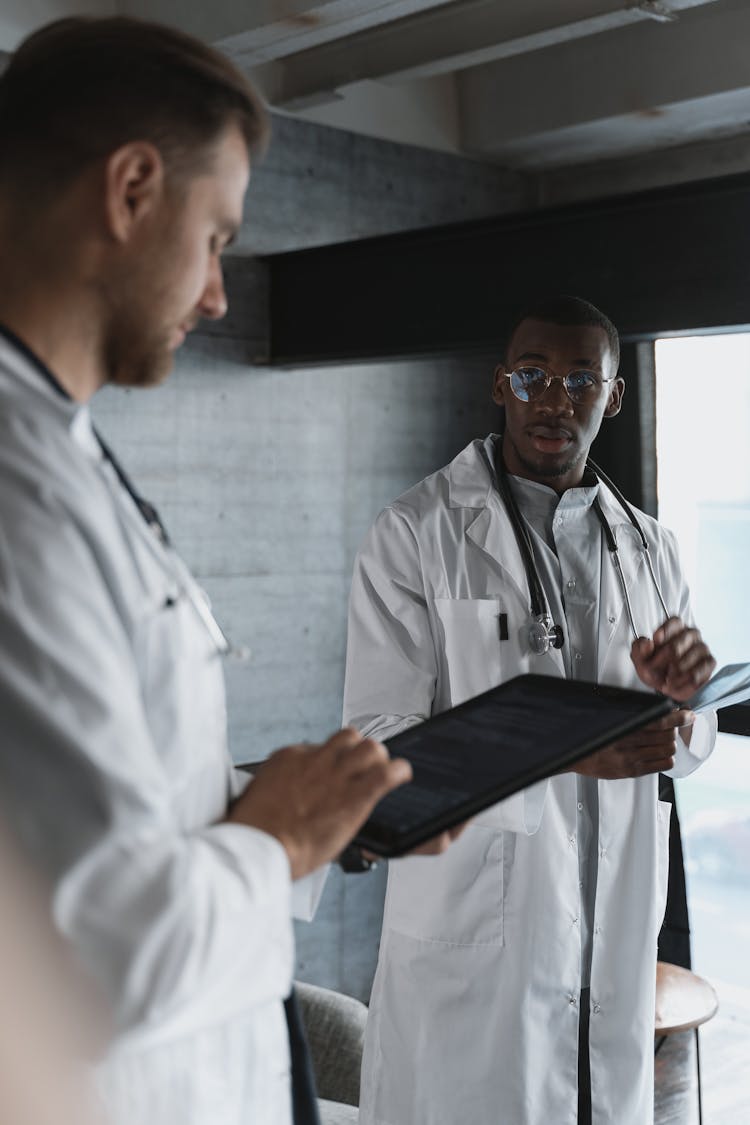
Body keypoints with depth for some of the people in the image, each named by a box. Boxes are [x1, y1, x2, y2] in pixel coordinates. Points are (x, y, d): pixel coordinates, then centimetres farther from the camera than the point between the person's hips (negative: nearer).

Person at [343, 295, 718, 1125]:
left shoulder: (648, 549, 9)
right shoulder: (414, 536, -8)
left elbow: (687, 750, 13)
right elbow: (378, 743, -15)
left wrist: (680, 700, -11)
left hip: (617, 933, 5)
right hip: (474, 927, -4)